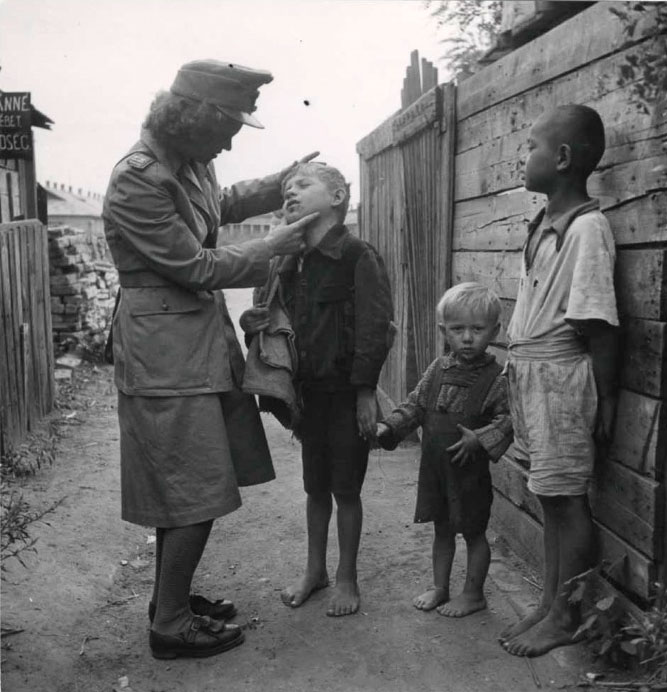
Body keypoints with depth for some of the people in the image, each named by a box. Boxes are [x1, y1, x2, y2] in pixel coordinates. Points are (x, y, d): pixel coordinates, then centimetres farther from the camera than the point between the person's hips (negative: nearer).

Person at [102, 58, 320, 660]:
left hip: (201, 339, 9)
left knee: (181, 491, 18)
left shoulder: (189, 161, 7)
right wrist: (274, 247, -11)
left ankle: (171, 595, 34)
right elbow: (197, 268, -19)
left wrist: (280, 185, 14)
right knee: (196, 496, -2)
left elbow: (221, 204, 27)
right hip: (166, 352, -9)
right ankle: (169, 626, 15)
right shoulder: (138, 180, -21)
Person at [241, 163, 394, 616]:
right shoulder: (291, 264, 8)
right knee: (315, 487, 18)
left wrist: (366, 390, -17)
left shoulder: (358, 256, -13)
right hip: (309, 390, 6)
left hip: (347, 392, -6)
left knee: (346, 489, 7)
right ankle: (315, 569, 35)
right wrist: (258, 323, -4)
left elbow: (376, 327, -17)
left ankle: (347, 577, 25)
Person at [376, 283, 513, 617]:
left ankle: (473, 593, 28)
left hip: (470, 469, -5)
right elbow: (415, 404, 7)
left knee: (474, 532, 12)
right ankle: (439, 587, 35)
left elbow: (509, 418, -15)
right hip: (434, 466, 5)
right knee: (442, 529, 20)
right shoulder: (438, 369, 2)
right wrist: (389, 427, -5)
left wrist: (480, 438, -28)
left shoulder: (496, 378, -13)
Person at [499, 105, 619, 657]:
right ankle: (550, 604, 29)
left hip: (560, 374, -8)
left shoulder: (587, 227, -15)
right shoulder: (546, 225, 10)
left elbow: (599, 326, -15)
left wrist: (604, 399, -13)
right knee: (552, 496, 15)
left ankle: (567, 615, 19)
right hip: (531, 372, 8)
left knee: (566, 497, 4)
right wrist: (518, 371, 12)